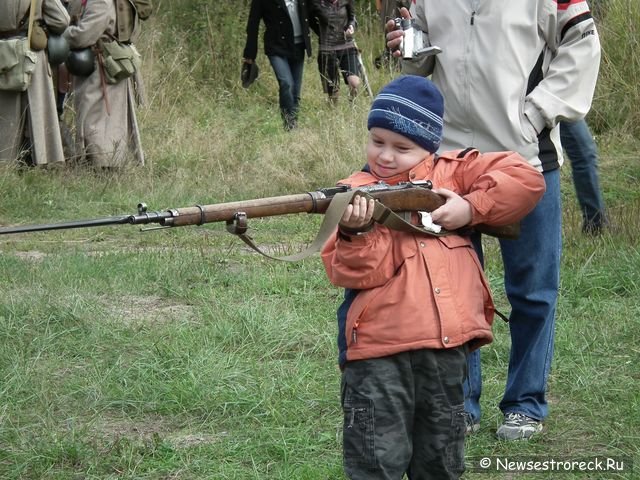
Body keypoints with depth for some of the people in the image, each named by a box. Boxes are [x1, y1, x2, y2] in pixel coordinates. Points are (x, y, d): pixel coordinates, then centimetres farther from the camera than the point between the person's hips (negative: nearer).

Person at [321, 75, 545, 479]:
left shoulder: (450, 173, 9)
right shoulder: (356, 192, -1)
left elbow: (526, 179, 4)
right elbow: (360, 273, -13)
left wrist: (471, 207, -6)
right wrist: (357, 232, -33)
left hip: (447, 347, 4)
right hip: (379, 351, -4)